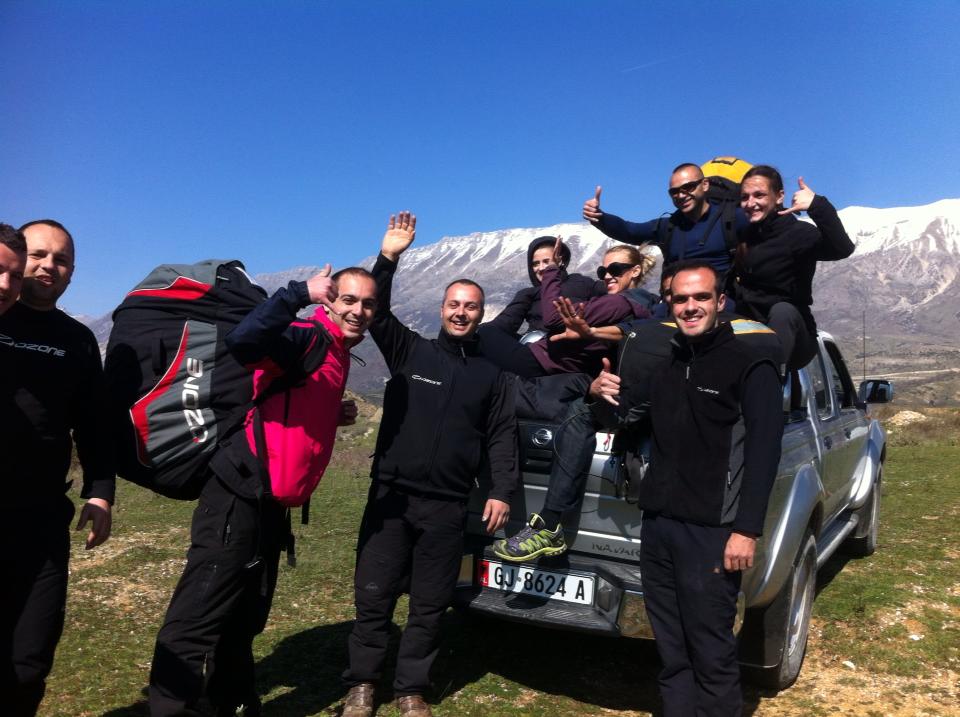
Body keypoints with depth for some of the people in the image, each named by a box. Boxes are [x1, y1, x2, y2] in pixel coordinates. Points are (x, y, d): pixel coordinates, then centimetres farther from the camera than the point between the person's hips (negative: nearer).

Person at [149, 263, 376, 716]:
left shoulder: (336, 356, 17)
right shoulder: (310, 340, -12)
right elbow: (241, 341, -32)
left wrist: (335, 416, 11)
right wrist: (300, 293, -33)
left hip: (269, 504, 10)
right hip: (240, 498, -10)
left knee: (243, 619, 22)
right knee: (198, 619, -5)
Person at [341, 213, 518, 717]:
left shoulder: (490, 375, 10)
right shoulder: (409, 351, 5)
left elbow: (501, 437, 8)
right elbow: (377, 313, -8)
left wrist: (502, 491, -3)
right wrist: (388, 259, -20)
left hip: (448, 505, 1)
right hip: (390, 495, -1)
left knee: (430, 604, 9)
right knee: (373, 595, 5)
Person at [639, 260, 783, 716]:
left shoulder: (749, 366, -3)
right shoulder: (664, 364, 16)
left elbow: (764, 453, -10)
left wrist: (747, 529, -16)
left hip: (711, 532, -6)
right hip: (656, 526, 6)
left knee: (711, 657, 0)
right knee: (672, 653, 12)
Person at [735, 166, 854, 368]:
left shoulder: (798, 233, -9)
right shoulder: (743, 235, 10)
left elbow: (842, 249, -30)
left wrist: (818, 205, -40)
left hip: (790, 338, -5)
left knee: (783, 310, -35)